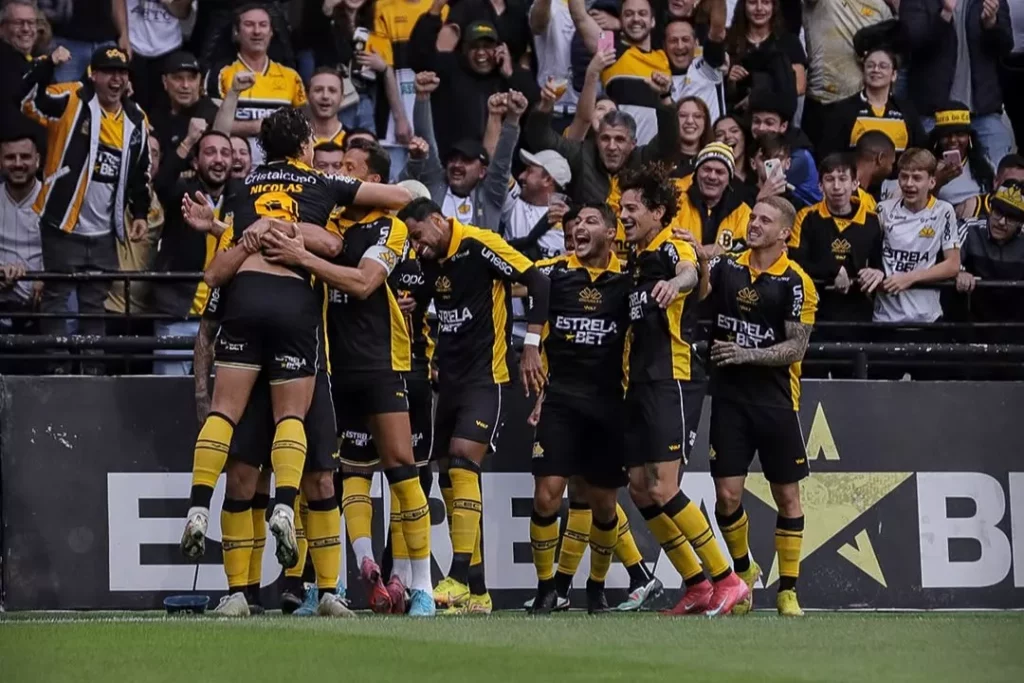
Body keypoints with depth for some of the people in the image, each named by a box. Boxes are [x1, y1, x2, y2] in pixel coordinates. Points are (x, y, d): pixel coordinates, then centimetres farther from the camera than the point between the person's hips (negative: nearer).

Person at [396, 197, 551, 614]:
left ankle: (459, 579, -26)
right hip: (449, 378, 8)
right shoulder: (428, 261, 10)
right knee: (454, 479, 7)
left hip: (487, 376, -8)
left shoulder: (479, 245, -12)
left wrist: (531, 346, -17)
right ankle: (476, 593, 12)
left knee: (463, 462, -21)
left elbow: (539, 283, -15)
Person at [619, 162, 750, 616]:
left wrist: (676, 281, -57)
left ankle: (727, 581, -9)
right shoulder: (638, 259, 18)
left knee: (663, 490, -15)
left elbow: (689, 271, -35)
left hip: (673, 382, -9)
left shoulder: (673, 247, -9)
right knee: (639, 488, 5)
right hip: (640, 383, 9)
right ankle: (697, 587, 10)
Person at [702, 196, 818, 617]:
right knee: (727, 495, -2)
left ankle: (788, 590, 13)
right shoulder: (727, 268, 5)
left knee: (787, 495, 3)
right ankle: (743, 571, 24)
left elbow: (796, 347, -8)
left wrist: (745, 354, -17)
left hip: (776, 400, -2)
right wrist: (702, 266, -26)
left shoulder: (795, 282, -6)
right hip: (729, 397, 2)